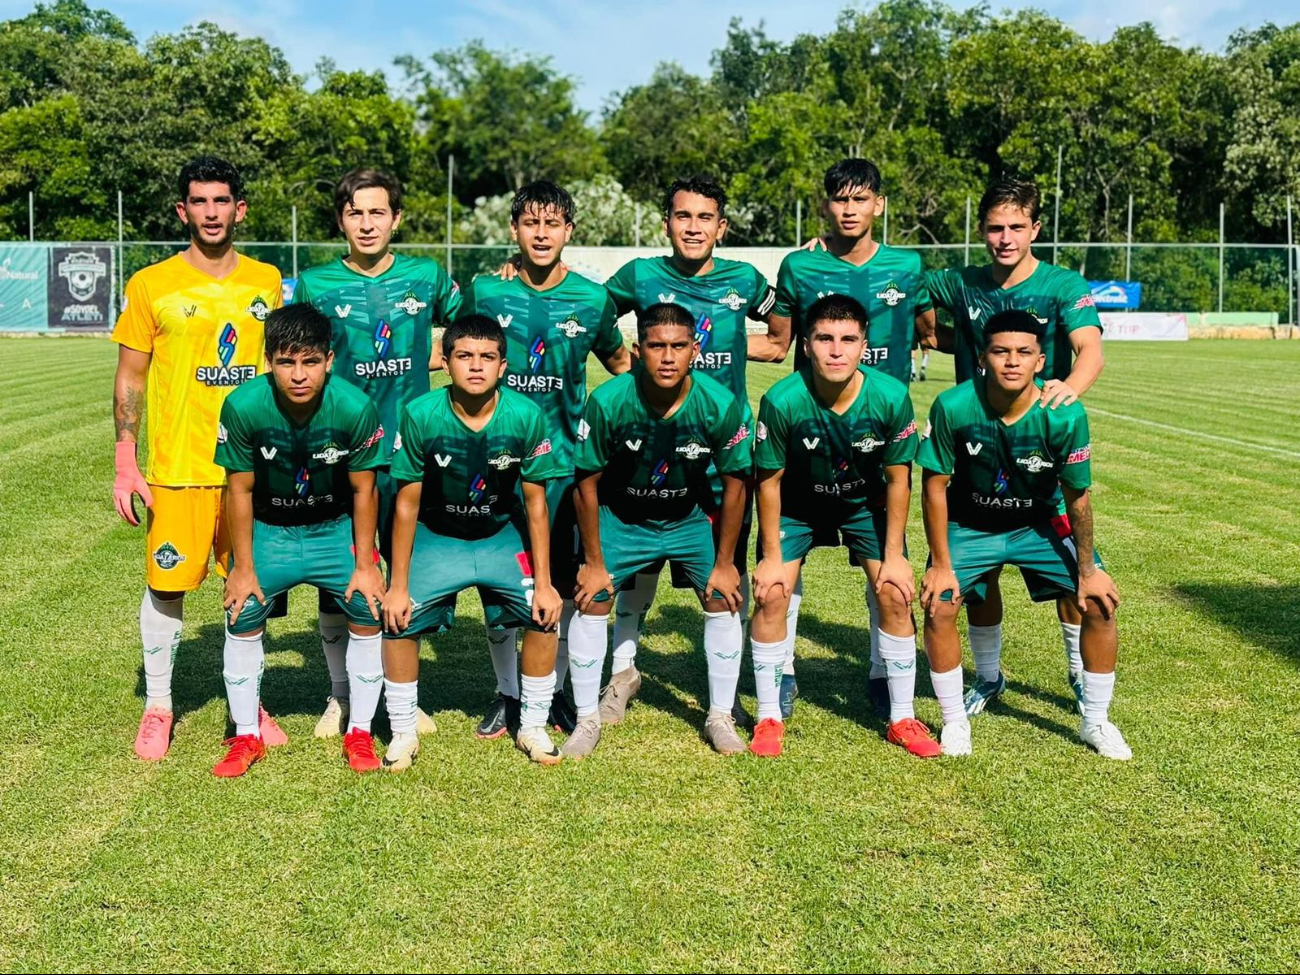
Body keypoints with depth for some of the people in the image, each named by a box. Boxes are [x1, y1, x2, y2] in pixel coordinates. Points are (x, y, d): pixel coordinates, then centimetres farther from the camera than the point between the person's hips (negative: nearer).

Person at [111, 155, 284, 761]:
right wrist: (125, 465, -5)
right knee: (167, 584, 3)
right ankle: (158, 706, 21)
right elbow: (129, 379, 1)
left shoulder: (266, 282, 7)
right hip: (177, 468, -2)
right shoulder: (152, 285, -2)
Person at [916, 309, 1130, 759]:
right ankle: (954, 721, 5)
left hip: (1040, 524, 1)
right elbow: (935, 487, -16)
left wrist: (1087, 570, -7)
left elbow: (1077, 498, -14)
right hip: (970, 525, -1)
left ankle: (1095, 722, 13)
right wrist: (941, 565, -14)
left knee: (1101, 601, -8)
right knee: (938, 605, -18)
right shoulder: (953, 407, -28)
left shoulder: (1064, 415, -26)